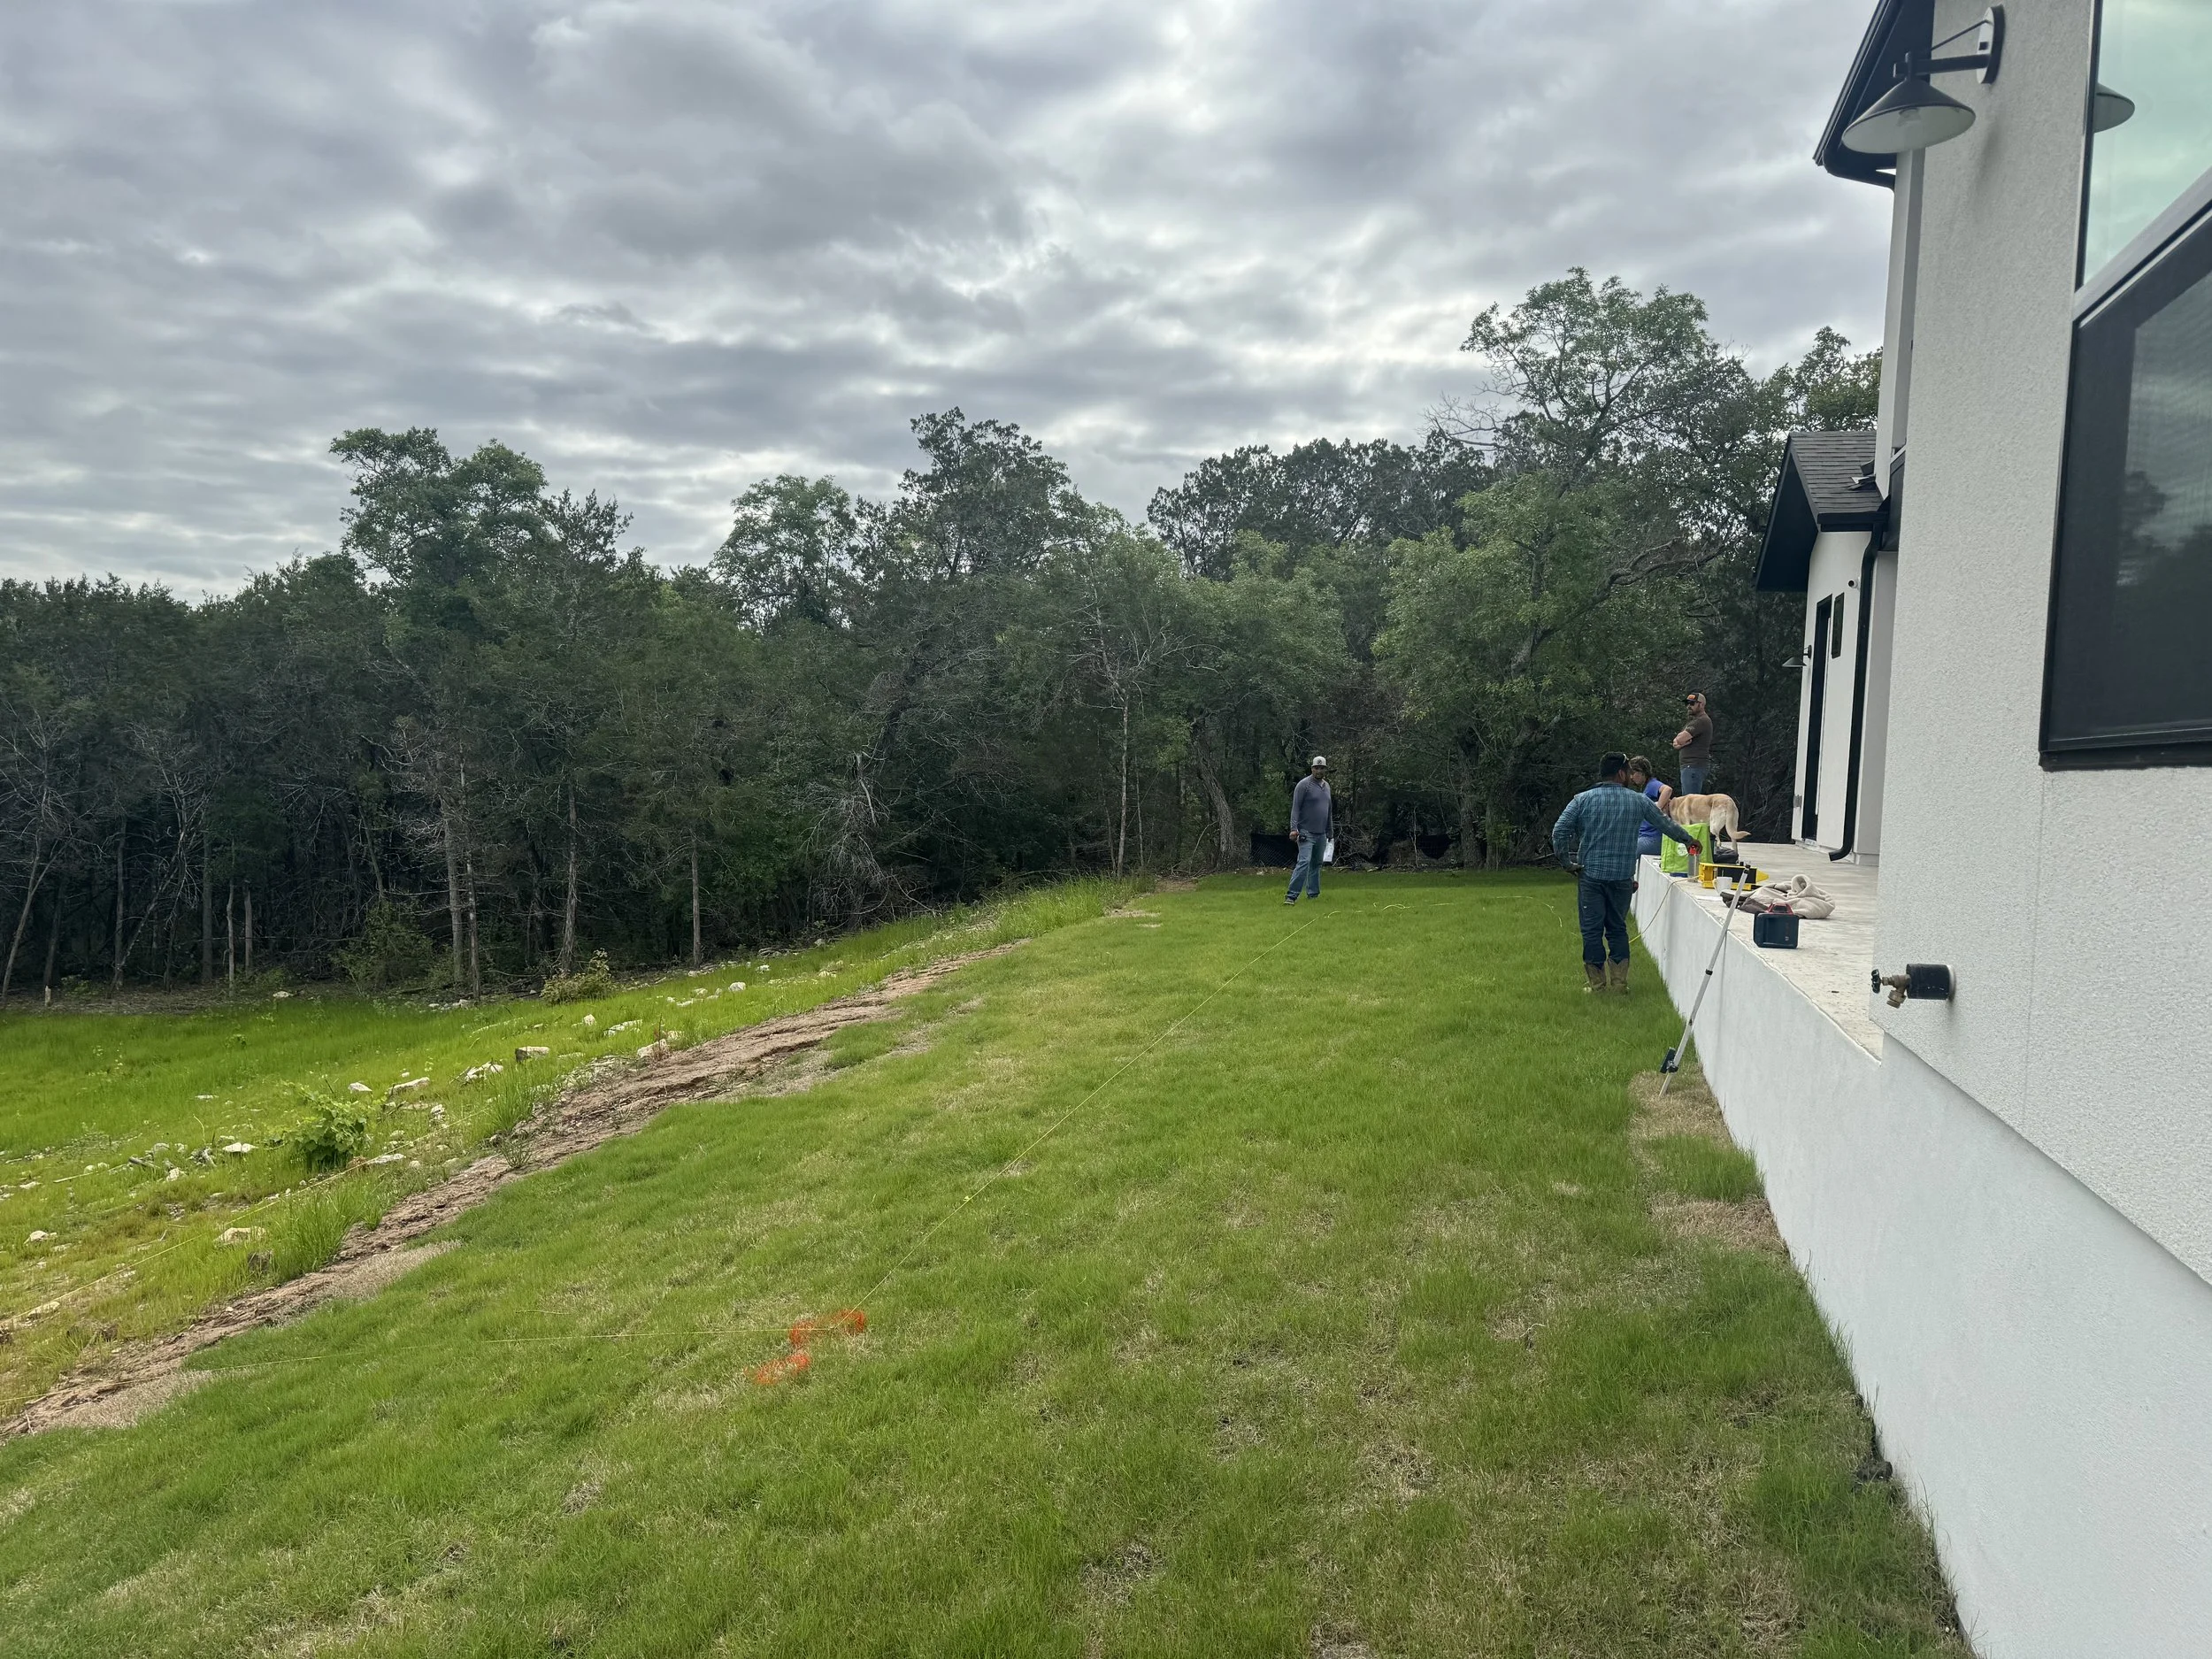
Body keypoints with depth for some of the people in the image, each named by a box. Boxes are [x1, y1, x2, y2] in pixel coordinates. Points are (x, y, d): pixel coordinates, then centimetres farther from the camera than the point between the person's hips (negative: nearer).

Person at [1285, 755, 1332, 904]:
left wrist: (1330, 831, 23)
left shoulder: (1326, 786, 16)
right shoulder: (1304, 784, -7)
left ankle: (1313, 894, 22)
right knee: (1304, 862, -17)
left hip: (1321, 834, 7)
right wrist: (1294, 828, -21)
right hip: (1306, 833, -7)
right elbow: (1295, 808, -11)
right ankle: (1291, 895, -18)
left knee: (1317, 864, 12)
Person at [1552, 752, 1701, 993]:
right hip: (1622, 876, 2)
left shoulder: (1583, 799, -1)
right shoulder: (1638, 801, 3)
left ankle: (1596, 982, 7)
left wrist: (1567, 862, 1)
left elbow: (1559, 832, -10)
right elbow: (1666, 824, 17)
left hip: (1590, 875, -1)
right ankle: (1620, 981, 14)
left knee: (1592, 929, 4)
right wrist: (1688, 839, 34)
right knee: (1618, 927, 13)